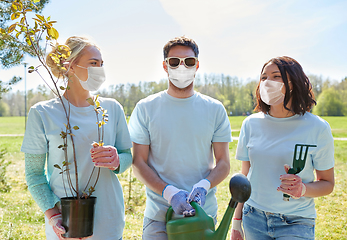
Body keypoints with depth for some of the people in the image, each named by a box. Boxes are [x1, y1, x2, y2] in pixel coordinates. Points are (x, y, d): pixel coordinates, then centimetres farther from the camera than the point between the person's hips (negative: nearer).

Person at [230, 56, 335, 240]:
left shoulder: (317, 128, -7)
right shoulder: (251, 124, 1)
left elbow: (328, 184, 0)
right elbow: (244, 177, 7)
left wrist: (303, 189, -20)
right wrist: (236, 224, 8)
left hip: (295, 224, -2)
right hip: (254, 218, 2)